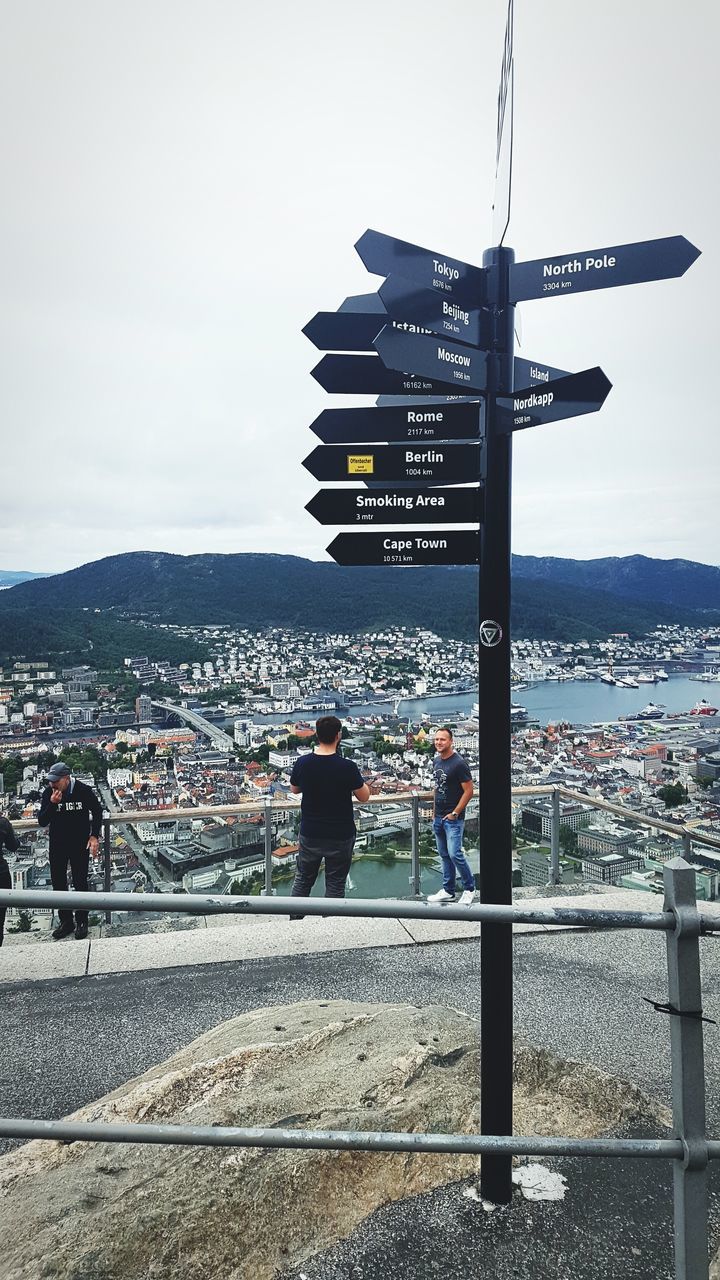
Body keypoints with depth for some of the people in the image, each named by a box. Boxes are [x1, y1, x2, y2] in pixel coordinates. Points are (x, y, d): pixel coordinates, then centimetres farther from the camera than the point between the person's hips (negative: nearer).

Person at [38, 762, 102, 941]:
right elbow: (42, 822, -12)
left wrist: (94, 836, -6)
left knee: (80, 883, 5)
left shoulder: (83, 791, -17)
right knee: (58, 882, 9)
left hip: (80, 844, -3)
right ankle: (66, 921, 23)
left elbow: (97, 812, 1)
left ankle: (82, 922, 18)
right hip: (57, 845, 3)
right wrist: (52, 804, -28)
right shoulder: (48, 793, -12)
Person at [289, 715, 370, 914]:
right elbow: (364, 796, -8)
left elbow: (294, 790, 9)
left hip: (309, 834, 3)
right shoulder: (347, 767, -20)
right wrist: (357, 778, 7)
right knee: (335, 885, 9)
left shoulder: (302, 763, -9)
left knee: (302, 880, 18)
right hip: (340, 836, -3)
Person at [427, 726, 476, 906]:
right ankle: (448, 891, 22)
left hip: (453, 818, -8)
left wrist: (455, 813, -15)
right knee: (444, 855, 13)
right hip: (438, 817, 8)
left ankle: (469, 889, 7)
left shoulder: (459, 763, -15)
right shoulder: (436, 761, 9)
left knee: (455, 854, -11)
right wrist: (434, 810, 15)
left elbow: (468, 790, -15)